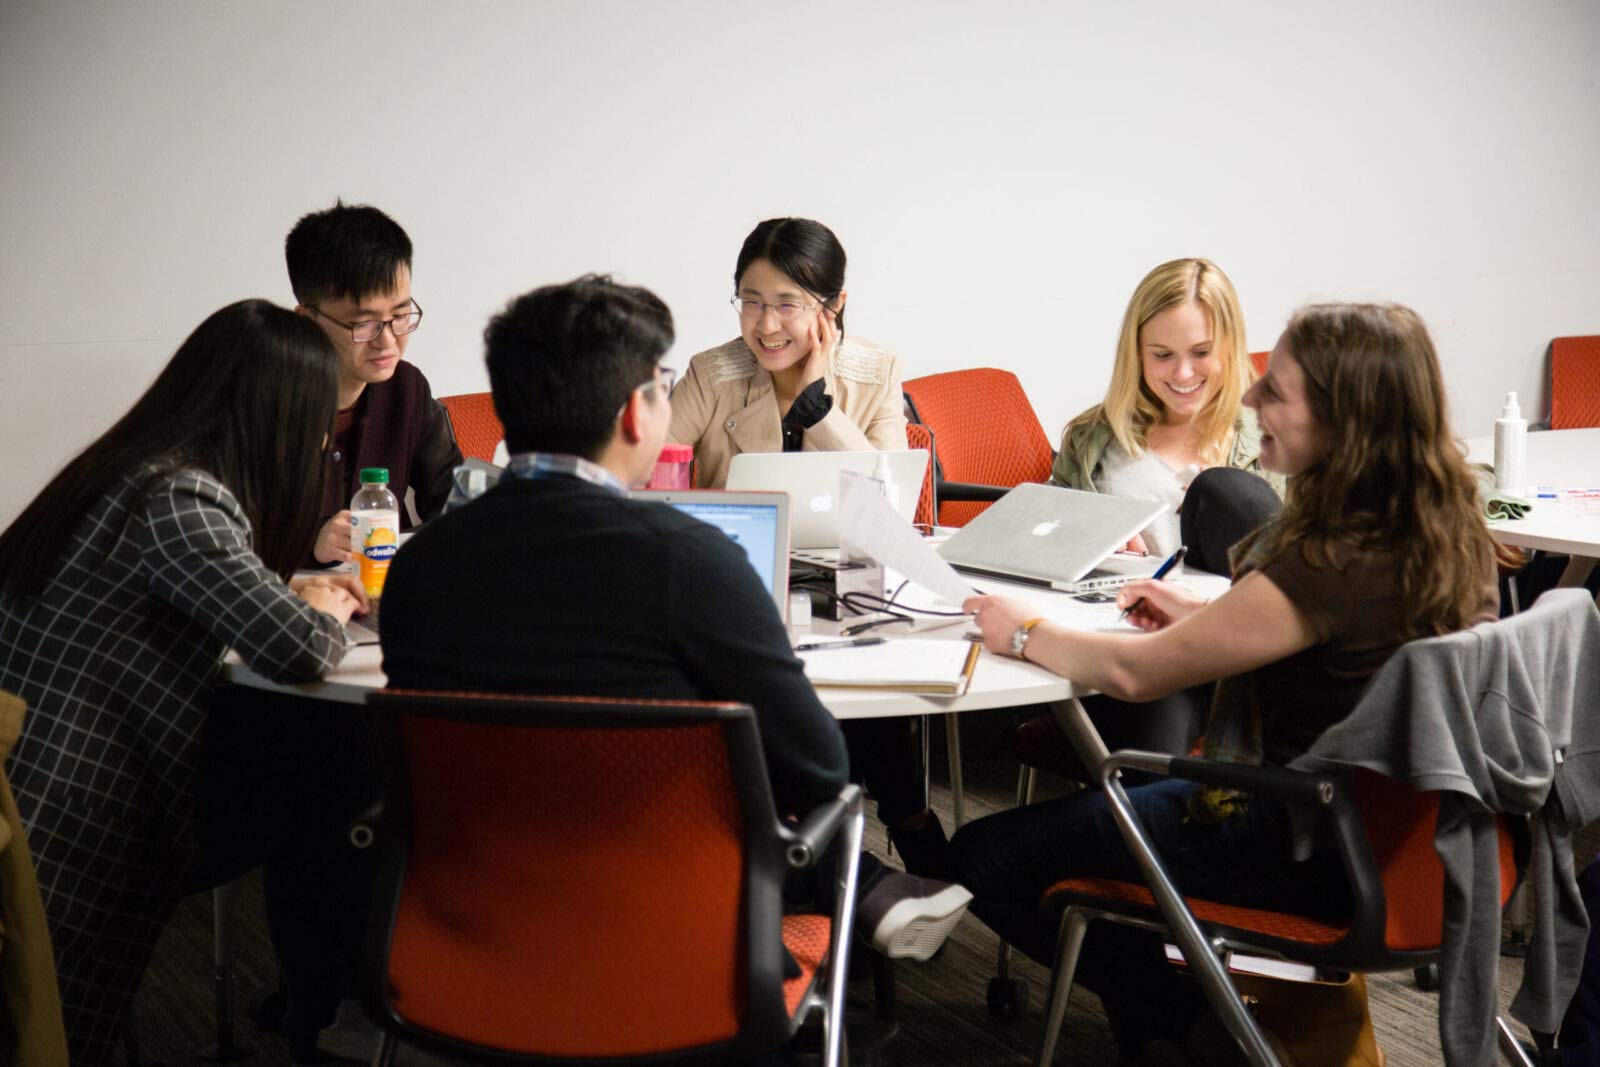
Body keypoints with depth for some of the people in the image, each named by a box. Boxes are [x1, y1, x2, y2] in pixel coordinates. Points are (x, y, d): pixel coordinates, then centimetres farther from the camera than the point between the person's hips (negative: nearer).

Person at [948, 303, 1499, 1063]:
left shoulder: (1335, 564, -31)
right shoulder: (1445, 529, -5)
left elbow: (1134, 673, -21)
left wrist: (1022, 634, -4)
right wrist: (1211, 620, 8)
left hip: (1302, 854, -9)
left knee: (983, 856, -4)